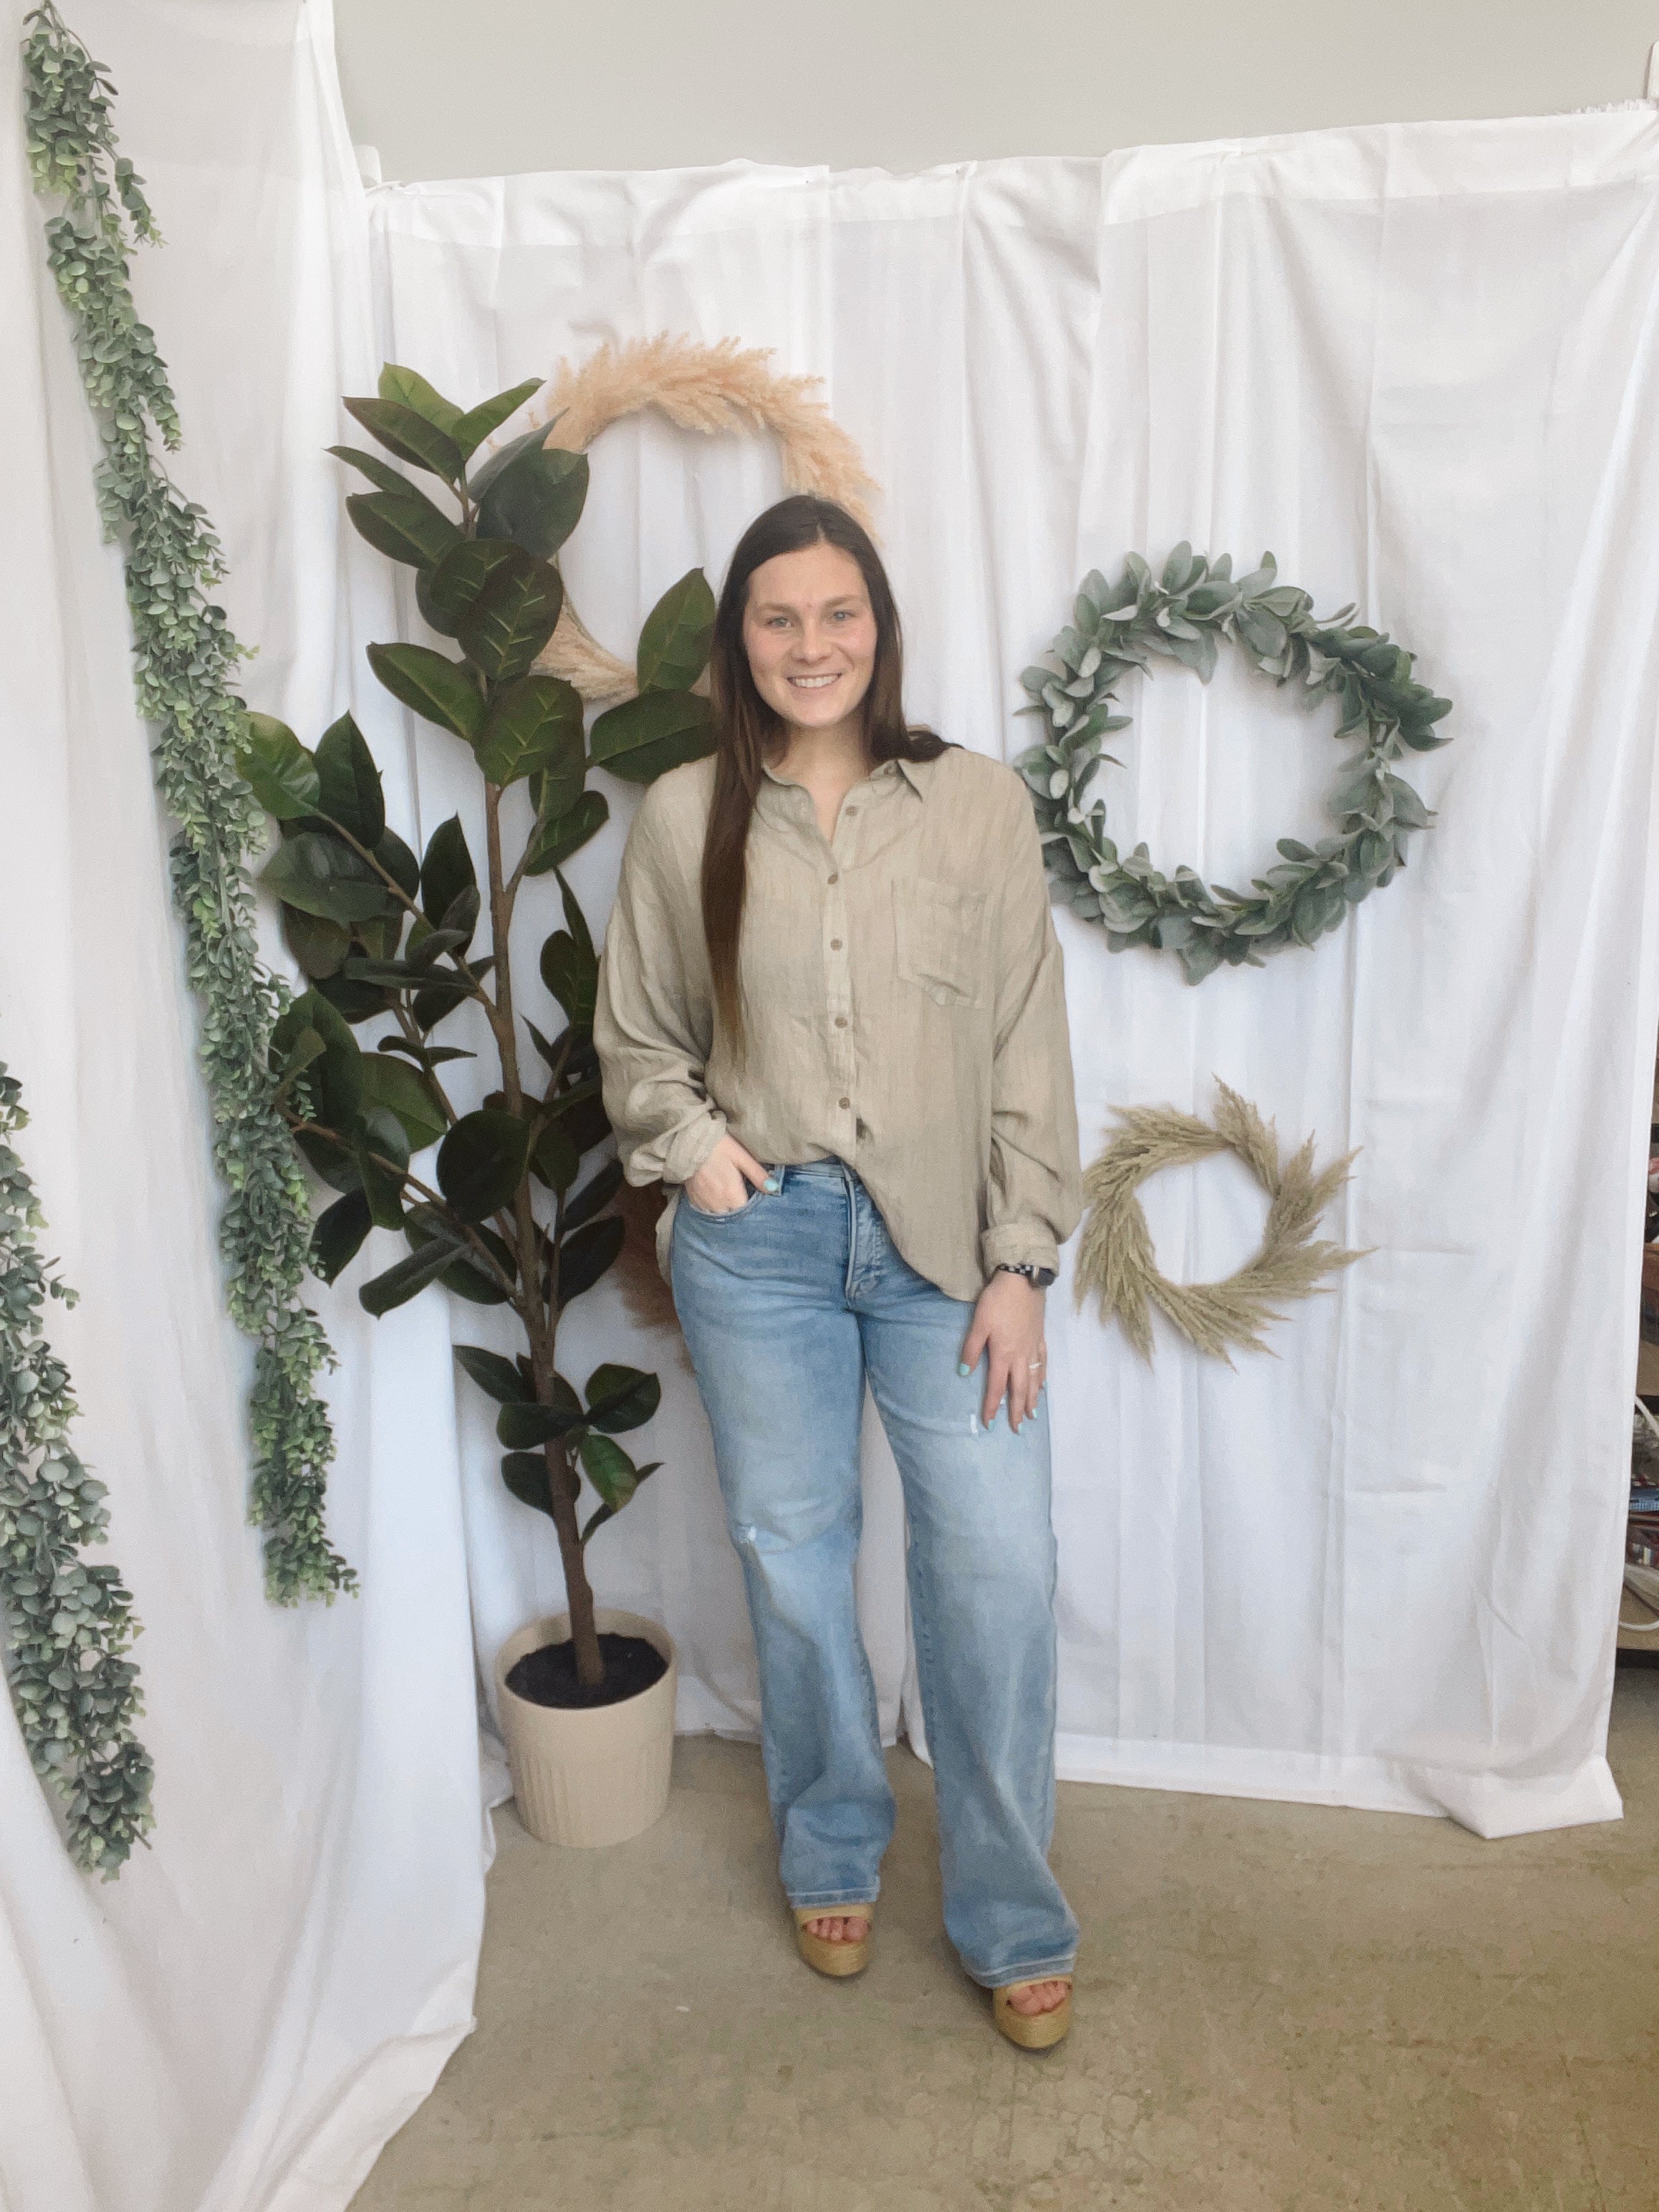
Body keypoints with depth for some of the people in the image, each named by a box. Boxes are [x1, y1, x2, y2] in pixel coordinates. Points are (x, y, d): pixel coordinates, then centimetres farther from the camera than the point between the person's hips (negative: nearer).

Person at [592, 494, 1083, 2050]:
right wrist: (691, 1138, -9)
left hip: (941, 1240, 0)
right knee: (793, 1559, 14)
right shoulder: (683, 817, 0)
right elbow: (634, 1037, 10)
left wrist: (1018, 1266, -6)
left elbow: (1026, 1049, -3)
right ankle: (831, 1856, 40)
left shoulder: (976, 805, -3)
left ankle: (1012, 1922, 24)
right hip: (760, 1239, 1)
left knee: (997, 1570, 0)